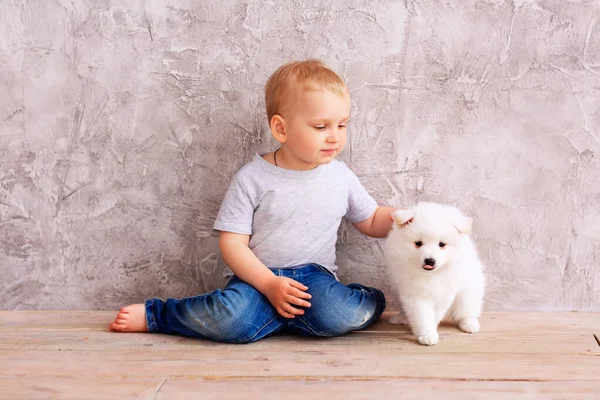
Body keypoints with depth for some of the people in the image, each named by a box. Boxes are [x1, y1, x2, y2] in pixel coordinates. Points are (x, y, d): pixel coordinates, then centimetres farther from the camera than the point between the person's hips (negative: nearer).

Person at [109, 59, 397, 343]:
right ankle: (154, 314, -9)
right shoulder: (252, 179, -5)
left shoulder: (341, 177, 7)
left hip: (314, 276, 2)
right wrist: (269, 284, -19)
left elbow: (371, 222, 20)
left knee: (338, 315, -32)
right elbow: (232, 242, -7)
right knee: (231, 318, -34)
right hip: (257, 277, -2)